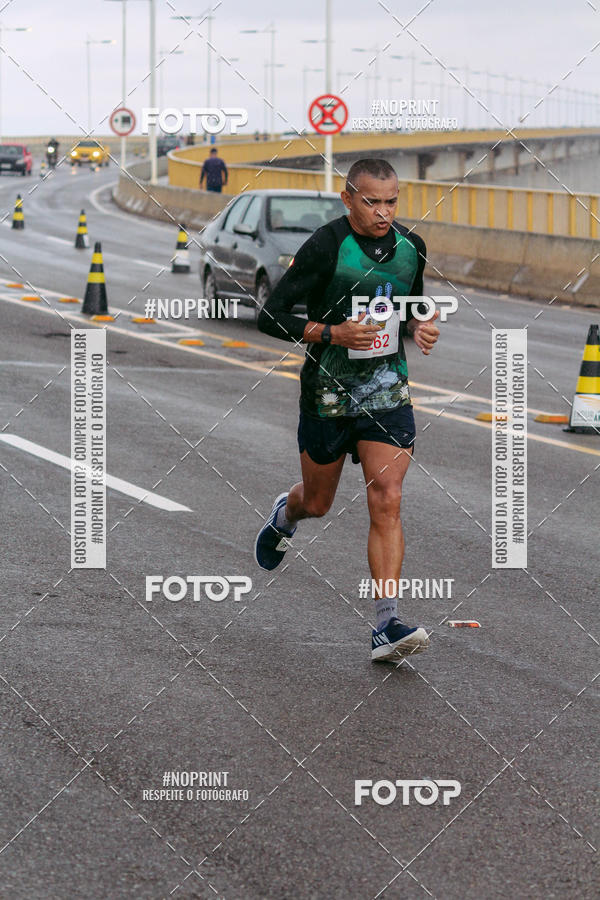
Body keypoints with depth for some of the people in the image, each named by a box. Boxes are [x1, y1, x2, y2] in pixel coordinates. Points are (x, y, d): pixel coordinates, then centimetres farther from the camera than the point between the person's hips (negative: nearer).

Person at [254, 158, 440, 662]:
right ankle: (286, 516, 54)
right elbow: (270, 317, -13)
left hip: (388, 389, 2)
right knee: (318, 503, 15)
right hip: (329, 390, -2)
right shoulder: (326, 248, -15)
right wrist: (333, 333, -26)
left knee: (387, 501, -13)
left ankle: (387, 626, -15)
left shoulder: (410, 247, 1)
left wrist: (420, 327, -2)